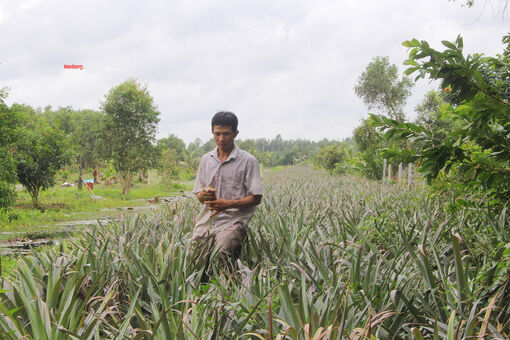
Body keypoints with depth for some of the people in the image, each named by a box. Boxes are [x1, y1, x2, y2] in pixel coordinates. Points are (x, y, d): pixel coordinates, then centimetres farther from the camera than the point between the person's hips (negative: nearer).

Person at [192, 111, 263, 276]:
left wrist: (229, 204, -16)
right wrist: (204, 194, -5)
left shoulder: (248, 161, 1)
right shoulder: (206, 159, 17)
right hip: (207, 221, 5)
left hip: (233, 221, -5)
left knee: (221, 254, -33)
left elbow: (256, 198, -2)